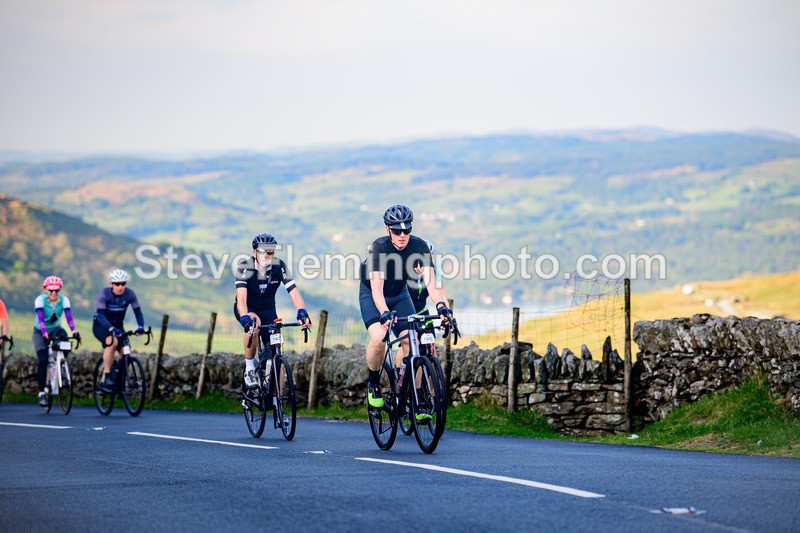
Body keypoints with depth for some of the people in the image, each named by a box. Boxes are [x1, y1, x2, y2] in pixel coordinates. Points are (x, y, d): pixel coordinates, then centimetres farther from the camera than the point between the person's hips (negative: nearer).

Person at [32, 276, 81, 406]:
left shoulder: (64, 300, -15)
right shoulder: (40, 300, -21)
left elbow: (69, 317, -27)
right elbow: (41, 318, -32)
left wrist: (74, 331, -44)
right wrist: (44, 333, -48)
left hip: (55, 329, 2)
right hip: (40, 332, -2)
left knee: (63, 336, -35)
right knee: (43, 360, -18)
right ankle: (41, 393, -9)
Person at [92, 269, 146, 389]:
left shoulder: (130, 294, -14)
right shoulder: (104, 293, -23)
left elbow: (138, 311, -15)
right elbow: (100, 314, -31)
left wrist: (141, 327, -35)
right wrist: (111, 329, -46)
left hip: (118, 325, 4)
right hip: (101, 325, -4)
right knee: (112, 342, -35)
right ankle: (106, 376, -26)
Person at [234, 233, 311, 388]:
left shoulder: (279, 266, -19)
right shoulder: (244, 266, -25)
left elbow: (293, 291, -27)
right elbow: (241, 296, -37)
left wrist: (302, 312, -45)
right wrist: (245, 317, -54)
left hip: (268, 310, 3)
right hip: (247, 310, -3)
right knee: (254, 323, -38)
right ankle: (249, 369, -20)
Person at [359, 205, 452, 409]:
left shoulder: (419, 246, -22)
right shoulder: (379, 247, -31)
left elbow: (430, 279, -32)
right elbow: (377, 288, -40)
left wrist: (441, 305, -50)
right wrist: (385, 313, -57)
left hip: (399, 295, 3)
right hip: (371, 295, -3)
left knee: (411, 341, -14)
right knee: (379, 338, -26)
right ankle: (373, 382, 1)